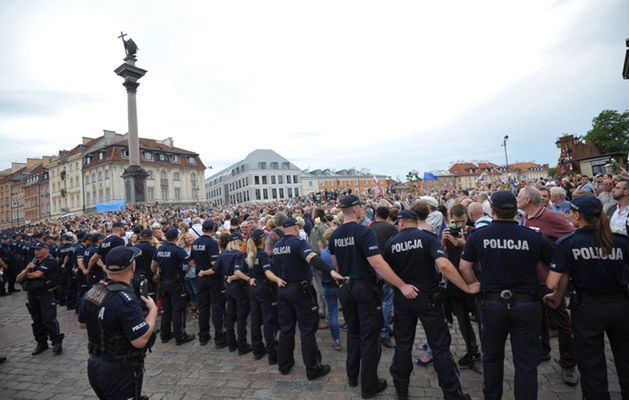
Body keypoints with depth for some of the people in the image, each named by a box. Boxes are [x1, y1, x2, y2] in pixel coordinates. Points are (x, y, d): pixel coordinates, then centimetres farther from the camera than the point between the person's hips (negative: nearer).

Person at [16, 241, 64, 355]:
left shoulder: (50, 262, -7)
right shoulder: (33, 262, 14)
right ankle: (41, 343, 23)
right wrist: (27, 269, -10)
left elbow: (37, 274, -18)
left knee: (49, 319, -9)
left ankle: (57, 342, -3)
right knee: (36, 320, 13)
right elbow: (18, 279, 9)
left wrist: (26, 274, 3)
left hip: (45, 294, -7)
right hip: (32, 294, 7)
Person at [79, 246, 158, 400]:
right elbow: (140, 340, -30)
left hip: (94, 365, 8)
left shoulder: (91, 291, -4)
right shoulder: (125, 299, -30)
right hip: (120, 373, -8)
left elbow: (83, 323, 13)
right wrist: (153, 309, -18)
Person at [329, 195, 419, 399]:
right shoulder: (364, 231, -19)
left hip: (345, 288, 7)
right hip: (364, 287, -6)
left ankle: (352, 376, 34)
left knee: (353, 332, 21)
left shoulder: (335, 235, 3)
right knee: (369, 335, 6)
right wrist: (402, 286, -24)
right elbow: (377, 264, -26)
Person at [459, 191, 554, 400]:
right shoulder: (533, 237, -8)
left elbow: (464, 267, -4)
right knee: (526, 363, 11)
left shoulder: (478, 235, -7)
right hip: (526, 304, -1)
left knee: (492, 357, 20)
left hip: (492, 303, 1)